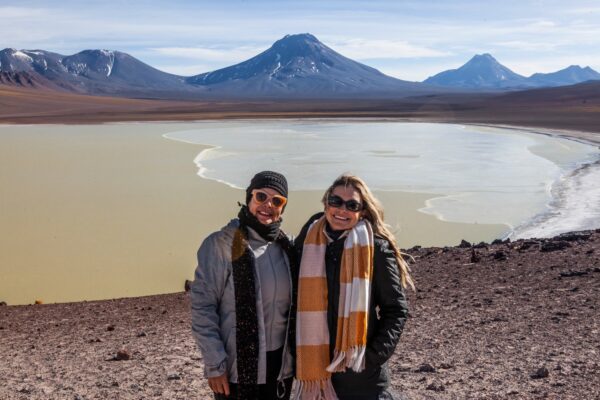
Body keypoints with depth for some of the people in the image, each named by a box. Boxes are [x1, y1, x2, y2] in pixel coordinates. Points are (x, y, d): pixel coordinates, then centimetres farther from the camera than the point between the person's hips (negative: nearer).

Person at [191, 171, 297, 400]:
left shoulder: (286, 247, 5)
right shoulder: (220, 245, -11)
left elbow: (294, 306, 11)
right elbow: (202, 308, -12)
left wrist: (295, 357, 8)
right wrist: (214, 365, -14)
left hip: (281, 367, 5)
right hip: (236, 370, -5)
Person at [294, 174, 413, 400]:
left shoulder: (376, 248, -5)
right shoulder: (308, 241, 3)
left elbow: (396, 310, -2)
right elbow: (299, 302, 10)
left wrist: (374, 356, -12)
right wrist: (298, 356, 3)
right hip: (314, 366, 3)